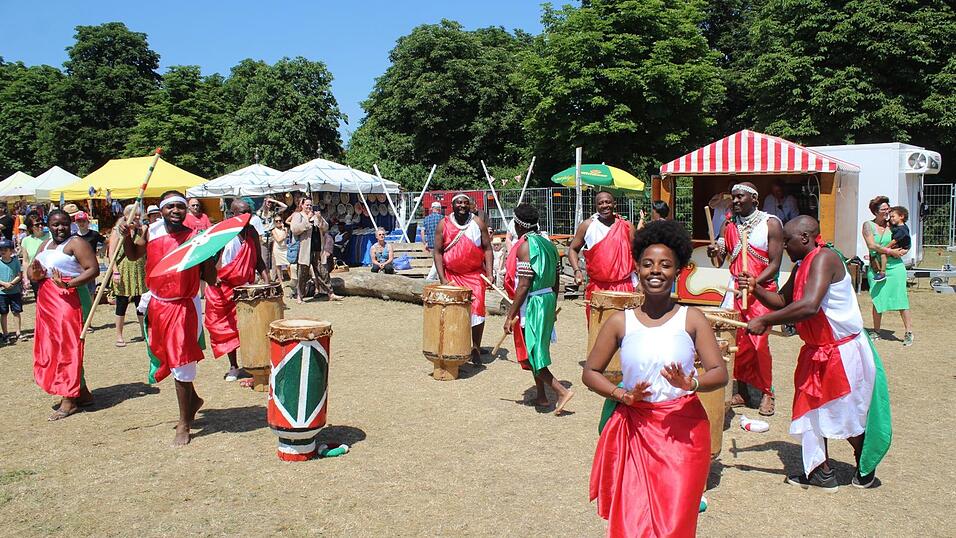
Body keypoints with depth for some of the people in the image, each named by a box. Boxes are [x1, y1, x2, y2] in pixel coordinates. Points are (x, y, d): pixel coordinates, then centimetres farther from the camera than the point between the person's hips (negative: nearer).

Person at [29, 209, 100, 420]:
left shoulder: (76, 243, -6)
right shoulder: (45, 246, 18)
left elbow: (93, 269, -16)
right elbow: (30, 271, 18)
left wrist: (69, 283, -27)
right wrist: (35, 274, -6)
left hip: (69, 300, -8)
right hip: (47, 303, 9)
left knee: (67, 347, -6)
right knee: (52, 347, 11)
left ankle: (69, 400, -1)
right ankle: (83, 393, 20)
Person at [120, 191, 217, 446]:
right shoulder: (151, 231, 1)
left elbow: (210, 280, -7)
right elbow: (133, 255, 20)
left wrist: (211, 254, -21)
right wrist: (127, 235, 2)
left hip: (184, 307, -5)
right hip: (156, 305, 5)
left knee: (181, 363, -1)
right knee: (165, 358, 18)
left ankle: (184, 423, 13)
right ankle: (193, 399, 42)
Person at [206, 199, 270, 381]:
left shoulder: (252, 233, 5)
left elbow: (258, 260, 12)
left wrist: (266, 280, -1)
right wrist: (213, 277, -25)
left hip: (246, 288, 3)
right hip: (223, 287, -3)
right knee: (228, 327, 6)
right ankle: (233, 366, 17)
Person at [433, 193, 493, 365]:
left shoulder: (478, 223, 2)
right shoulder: (443, 225, 0)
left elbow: (487, 249, 4)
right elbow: (437, 252, 1)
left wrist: (489, 273, -6)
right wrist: (442, 279, -6)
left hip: (475, 275, -1)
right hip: (451, 275, 1)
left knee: (477, 309, -11)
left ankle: (476, 348, 3)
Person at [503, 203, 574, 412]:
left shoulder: (524, 246, -15)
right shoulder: (547, 243, 10)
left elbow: (524, 285, -21)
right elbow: (556, 280, 14)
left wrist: (510, 316, -17)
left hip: (532, 302, -9)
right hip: (548, 299, 9)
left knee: (531, 353, -2)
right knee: (536, 350, 18)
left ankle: (562, 391, -8)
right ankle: (541, 396, 23)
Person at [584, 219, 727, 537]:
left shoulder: (692, 319, 0)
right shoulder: (620, 322, 2)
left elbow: (720, 373, -4)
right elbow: (590, 373, 7)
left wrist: (691, 384, -24)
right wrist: (621, 394, -10)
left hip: (682, 430, -1)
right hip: (633, 430, 1)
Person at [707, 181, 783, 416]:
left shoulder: (771, 224, -4)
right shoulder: (729, 224, 9)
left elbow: (774, 264, -8)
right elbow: (720, 261, 8)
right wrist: (715, 253, -15)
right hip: (735, 288, 4)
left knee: (759, 343, -9)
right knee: (738, 343, 2)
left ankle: (766, 393, 5)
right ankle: (742, 391, 13)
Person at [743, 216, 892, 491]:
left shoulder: (824, 258, -23)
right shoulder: (801, 268, 8)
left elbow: (809, 306, -36)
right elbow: (782, 301, 18)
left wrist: (764, 321, -30)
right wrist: (755, 288, -1)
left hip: (844, 351, -9)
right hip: (817, 352, 9)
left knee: (848, 416, 7)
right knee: (811, 408, 12)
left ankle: (865, 469, 31)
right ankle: (822, 472, 23)